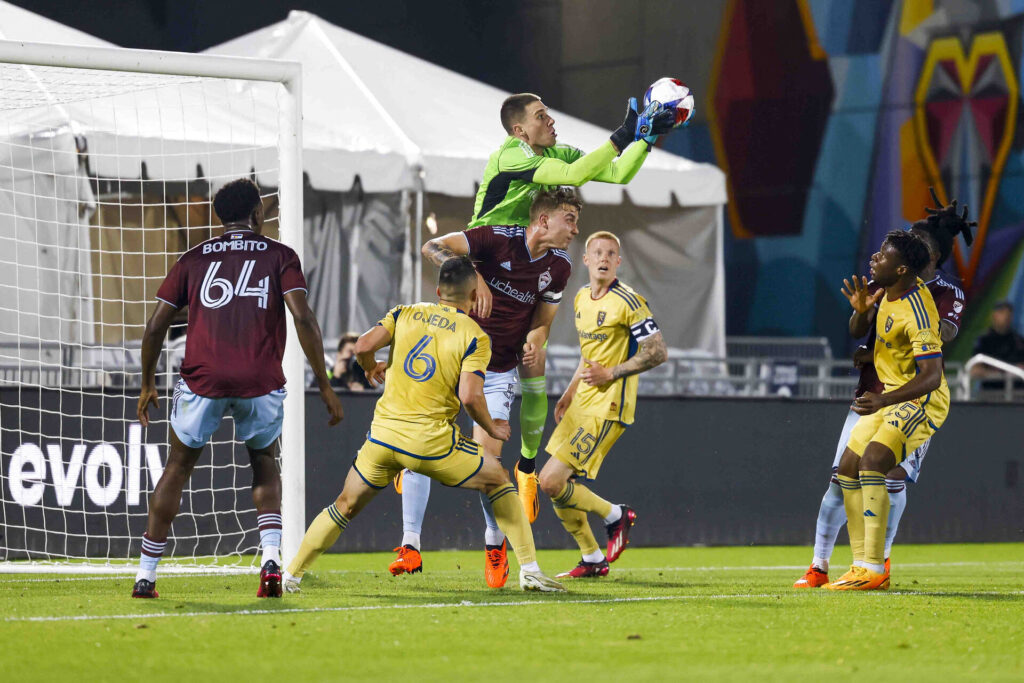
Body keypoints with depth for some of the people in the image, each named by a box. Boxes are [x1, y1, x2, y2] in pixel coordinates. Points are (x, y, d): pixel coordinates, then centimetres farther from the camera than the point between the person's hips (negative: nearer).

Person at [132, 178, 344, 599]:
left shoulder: (193, 259, 15)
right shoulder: (279, 256, 9)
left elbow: (156, 326, 12)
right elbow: (303, 318, -5)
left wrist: (147, 385, 23)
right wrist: (324, 386, -2)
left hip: (202, 379, 0)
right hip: (261, 382, 0)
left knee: (178, 467, 16)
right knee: (264, 464, 23)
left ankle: (145, 575, 15)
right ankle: (271, 557, 1)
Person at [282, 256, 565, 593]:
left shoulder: (406, 313, 8)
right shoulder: (475, 336, -2)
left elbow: (363, 346, -3)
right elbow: (470, 397, -13)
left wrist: (371, 368, 20)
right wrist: (491, 429, 5)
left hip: (384, 432, 3)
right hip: (431, 439, -3)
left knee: (345, 507, 19)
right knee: (499, 481, 17)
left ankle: (291, 574, 17)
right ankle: (530, 571, 11)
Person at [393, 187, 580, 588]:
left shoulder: (559, 267, 0)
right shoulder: (499, 238, -16)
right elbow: (433, 248, -23)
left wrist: (534, 343, -9)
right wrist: (471, 276, -38)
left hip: (499, 370, 2)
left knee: (487, 456, -10)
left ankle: (496, 545, 10)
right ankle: (410, 545, -1)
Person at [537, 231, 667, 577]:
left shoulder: (627, 301, -14)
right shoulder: (582, 298, 12)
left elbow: (658, 352, -15)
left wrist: (610, 373, -17)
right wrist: (570, 392, 21)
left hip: (608, 407, -9)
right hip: (583, 403, 9)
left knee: (552, 481, -15)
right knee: (556, 484, 7)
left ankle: (616, 516, 7)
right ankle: (592, 560, 20)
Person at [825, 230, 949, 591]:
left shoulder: (917, 314, -26)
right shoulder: (891, 292, 2)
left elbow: (932, 376, -32)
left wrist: (884, 400, -42)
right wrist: (864, 309, 7)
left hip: (921, 400, -10)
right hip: (889, 396, 10)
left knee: (872, 461, -27)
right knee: (848, 469, 6)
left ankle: (874, 568, -28)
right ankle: (862, 564, 11)